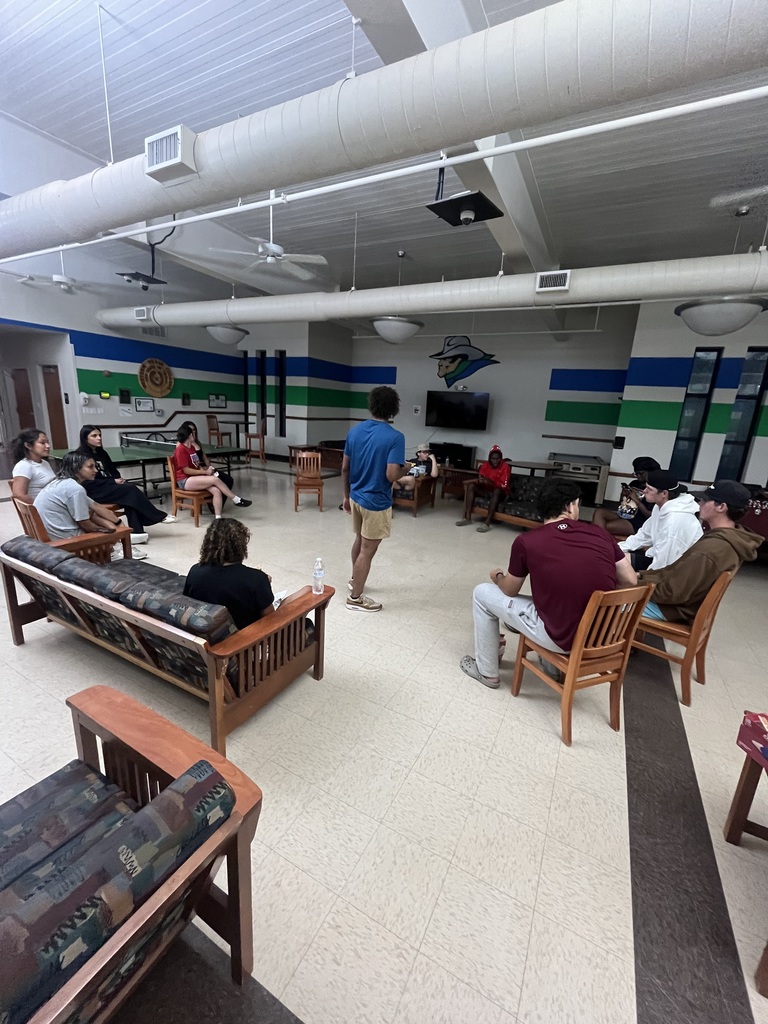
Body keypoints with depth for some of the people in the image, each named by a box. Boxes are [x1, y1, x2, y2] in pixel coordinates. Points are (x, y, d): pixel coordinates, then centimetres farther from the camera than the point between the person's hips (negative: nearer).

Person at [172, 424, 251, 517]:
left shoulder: (192, 447, 14)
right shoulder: (181, 449, -12)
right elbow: (186, 470, -16)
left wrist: (203, 468, 2)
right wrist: (205, 472, -12)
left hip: (194, 478, 8)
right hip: (185, 481, -8)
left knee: (217, 491, -19)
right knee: (215, 479, -26)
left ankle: (218, 518, -23)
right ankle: (237, 500, -16)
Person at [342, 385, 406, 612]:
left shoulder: (355, 431, 2)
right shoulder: (395, 437, -18)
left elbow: (344, 468, 5)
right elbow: (392, 475, -25)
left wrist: (346, 496, 16)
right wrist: (405, 469, -2)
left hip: (356, 497, 7)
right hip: (376, 502, -7)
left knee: (360, 540, 26)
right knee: (367, 550, 5)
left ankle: (354, 579, 45)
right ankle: (355, 598, 18)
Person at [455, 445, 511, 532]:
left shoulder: (505, 466, -12)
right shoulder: (485, 465, 1)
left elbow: (504, 486, -20)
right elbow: (480, 479, -2)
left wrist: (490, 482, -36)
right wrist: (480, 481, -28)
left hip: (500, 492, -5)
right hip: (487, 490, 5)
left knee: (497, 491, -38)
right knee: (471, 486, -18)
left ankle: (487, 523, -46)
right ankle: (468, 518, -25)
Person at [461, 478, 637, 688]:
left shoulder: (526, 541, -12)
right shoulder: (600, 534, -2)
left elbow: (510, 590, 2)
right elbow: (630, 581, 5)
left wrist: (497, 576, 25)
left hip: (561, 639, -5)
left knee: (482, 593, 12)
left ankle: (487, 672, 27)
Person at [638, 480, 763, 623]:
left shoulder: (709, 550, -31)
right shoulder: (732, 537, 1)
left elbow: (673, 592, -26)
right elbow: (679, 571, 7)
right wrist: (643, 575, 4)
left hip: (678, 610, -9)